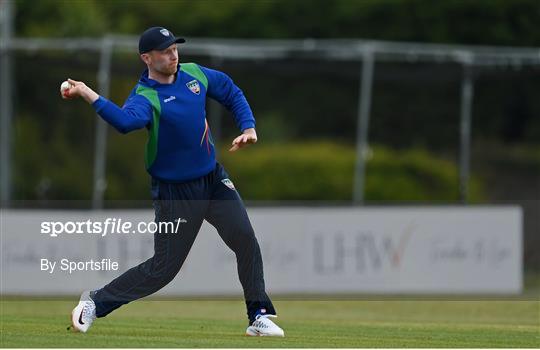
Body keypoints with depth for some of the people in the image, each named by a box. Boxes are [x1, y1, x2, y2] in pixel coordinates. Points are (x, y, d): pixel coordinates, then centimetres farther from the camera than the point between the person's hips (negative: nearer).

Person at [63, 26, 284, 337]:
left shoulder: (195, 74, 1)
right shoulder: (144, 97, -19)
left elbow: (232, 94, 16)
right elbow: (127, 120, -43)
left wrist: (249, 128, 1)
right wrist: (87, 94, -53)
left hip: (214, 180, 5)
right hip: (175, 192, -5)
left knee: (245, 238, -9)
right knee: (163, 268, -1)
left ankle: (259, 317, 1)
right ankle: (96, 302, 15)